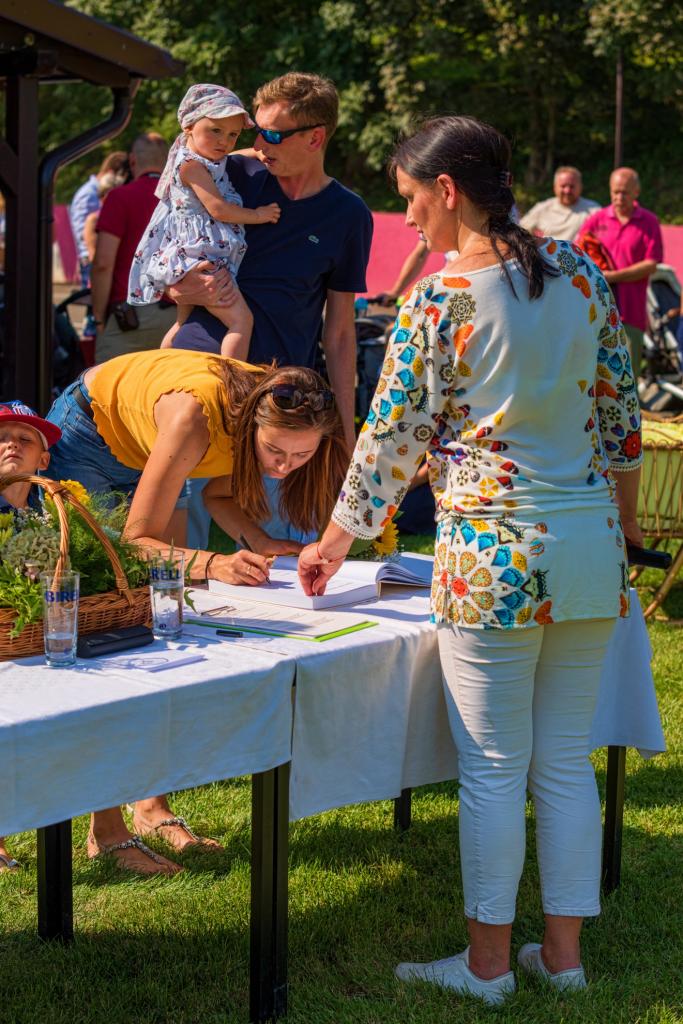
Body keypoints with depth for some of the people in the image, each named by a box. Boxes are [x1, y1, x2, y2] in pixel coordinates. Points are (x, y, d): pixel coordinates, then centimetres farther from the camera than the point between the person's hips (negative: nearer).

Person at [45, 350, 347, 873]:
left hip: (141, 454, 7)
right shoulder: (194, 418, -41)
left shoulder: (278, 413, -23)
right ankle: (106, 829, -11)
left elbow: (220, 495, -6)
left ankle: (153, 805, 6)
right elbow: (137, 541, -36)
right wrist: (212, 564, -54)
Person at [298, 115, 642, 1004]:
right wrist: (623, 515, 22)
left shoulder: (438, 301, -11)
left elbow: (393, 438, -5)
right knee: (567, 760, 13)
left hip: (493, 555, -5)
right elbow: (621, 409, 9)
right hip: (591, 546, 6)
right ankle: (564, 953, 22)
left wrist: (337, 540, 9)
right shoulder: (579, 273, 4)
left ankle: (487, 963, 14)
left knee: (493, 769, 4)